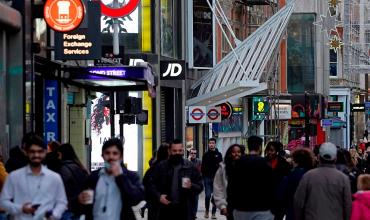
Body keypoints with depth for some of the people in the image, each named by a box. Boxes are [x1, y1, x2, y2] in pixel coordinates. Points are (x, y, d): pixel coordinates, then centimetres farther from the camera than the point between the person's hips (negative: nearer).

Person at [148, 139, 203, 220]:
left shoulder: (190, 167, 4)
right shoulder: (161, 167, 5)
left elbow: (200, 186, 6)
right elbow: (152, 185, 7)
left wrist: (191, 186, -15)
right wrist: (159, 196, -10)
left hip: (184, 210, -1)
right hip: (166, 208, 1)